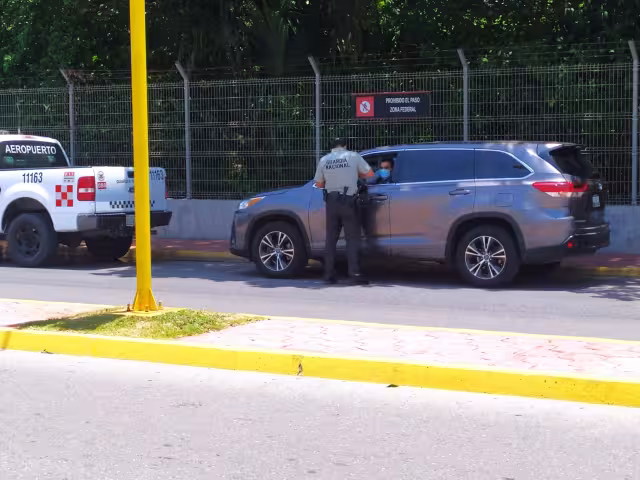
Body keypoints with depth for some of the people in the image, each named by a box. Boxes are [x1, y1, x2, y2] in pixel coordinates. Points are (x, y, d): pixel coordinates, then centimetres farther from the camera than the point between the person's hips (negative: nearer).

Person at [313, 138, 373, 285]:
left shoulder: (324, 160, 6)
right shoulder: (353, 156, -1)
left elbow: (319, 184, 11)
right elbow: (370, 174, 5)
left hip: (331, 201, 3)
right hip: (348, 201, -3)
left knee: (331, 239, 11)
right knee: (352, 238, -1)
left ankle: (329, 274, 11)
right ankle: (354, 274, -9)